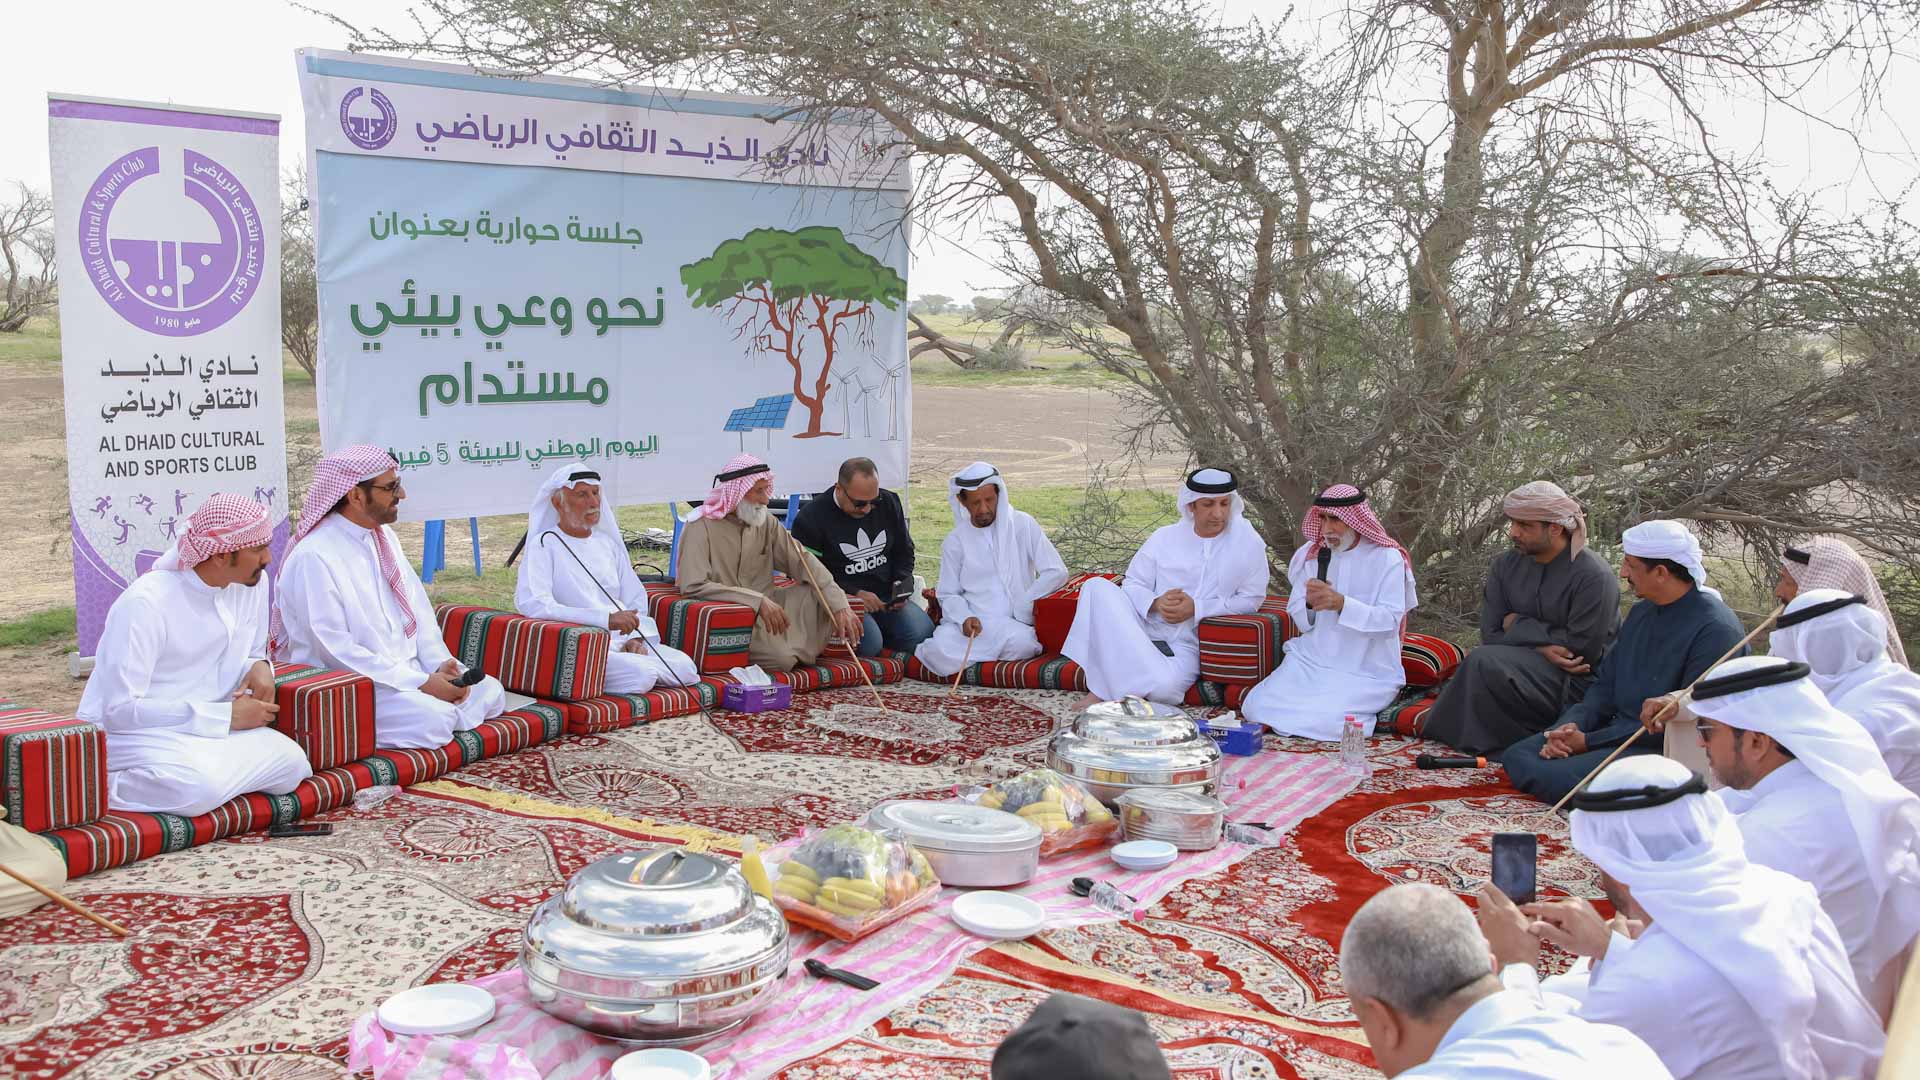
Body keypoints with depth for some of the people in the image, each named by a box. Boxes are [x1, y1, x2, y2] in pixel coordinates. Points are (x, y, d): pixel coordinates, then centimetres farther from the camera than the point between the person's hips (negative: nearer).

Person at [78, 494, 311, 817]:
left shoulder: (253, 584, 3)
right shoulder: (145, 603, -19)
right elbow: (119, 709, -21)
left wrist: (259, 667, -7)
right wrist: (227, 715, -20)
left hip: (209, 729, 6)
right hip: (132, 732, -6)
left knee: (290, 761, -21)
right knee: (199, 787, -36)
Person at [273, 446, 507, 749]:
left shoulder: (385, 537, 11)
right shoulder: (313, 556, -18)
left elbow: (417, 607, 12)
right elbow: (335, 650, -21)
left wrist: (440, 664, -7)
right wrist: (421, 683, -23)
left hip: (408, 670, 8)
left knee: (490, 691, -6)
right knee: (433, 719, -30)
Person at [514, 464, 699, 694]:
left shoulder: (608, 543, 20)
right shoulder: (544, 545, -2)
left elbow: (636, 599, 22)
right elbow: (530, 603, -18)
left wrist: (636, 637, -2)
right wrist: (606, 619, -23)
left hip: (624, 641, 7)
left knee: (685, 666, -16)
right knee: (640, 675, -31)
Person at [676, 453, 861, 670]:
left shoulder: (766, 522, 7)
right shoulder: (702, 526, -13)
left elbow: (802, 561, -1)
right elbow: (693, 587, -25)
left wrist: (840, 606, -16)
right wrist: (759, 601, -30)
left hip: (765, 609, 7)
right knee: (781, 659, -30)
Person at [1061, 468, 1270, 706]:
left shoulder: (1248, 541, 1)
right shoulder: (1164, 537, 9)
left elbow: (1251, 599, -2)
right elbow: (1134, 585, 10)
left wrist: (1197, 609, -13)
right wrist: (1155, 604, -14)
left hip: (1186, 646, -3)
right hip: (1140, 630, 3)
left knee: (1165, 687, -37)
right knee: (1097, 587, -23)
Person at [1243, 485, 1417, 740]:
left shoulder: (1387, 559, -7)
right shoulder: (1311, 554, 6)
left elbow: (1390, 621, -16)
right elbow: (1299, 618, 8)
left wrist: (1342, 603, -29)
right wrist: (1310, 604, -16)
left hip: (1365, 673, -5)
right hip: (1310, 660, 5)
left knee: (1324, 721, -27)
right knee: (1257, 707, -12)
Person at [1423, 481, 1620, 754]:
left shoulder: (1594, 576, -13)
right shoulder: (1505, 565, 6)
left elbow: (1582, 649, -15)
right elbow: (1490, 634, 0)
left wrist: (1519, 626, -6)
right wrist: (1541, 648, -17)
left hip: (1575, 686, -6)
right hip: (1530, 668, 6)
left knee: (1485, 663, -28)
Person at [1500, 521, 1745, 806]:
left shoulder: (1716, 630, -17)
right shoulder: (1642, 612, 12)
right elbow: (1605, 683, 16)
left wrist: (1588, 742, -17)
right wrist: (1573, 724, -7)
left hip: (1661, 749, -8)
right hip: (1616, 727, 8)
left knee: (1552, 778, -26)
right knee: (1516, 756, -8)